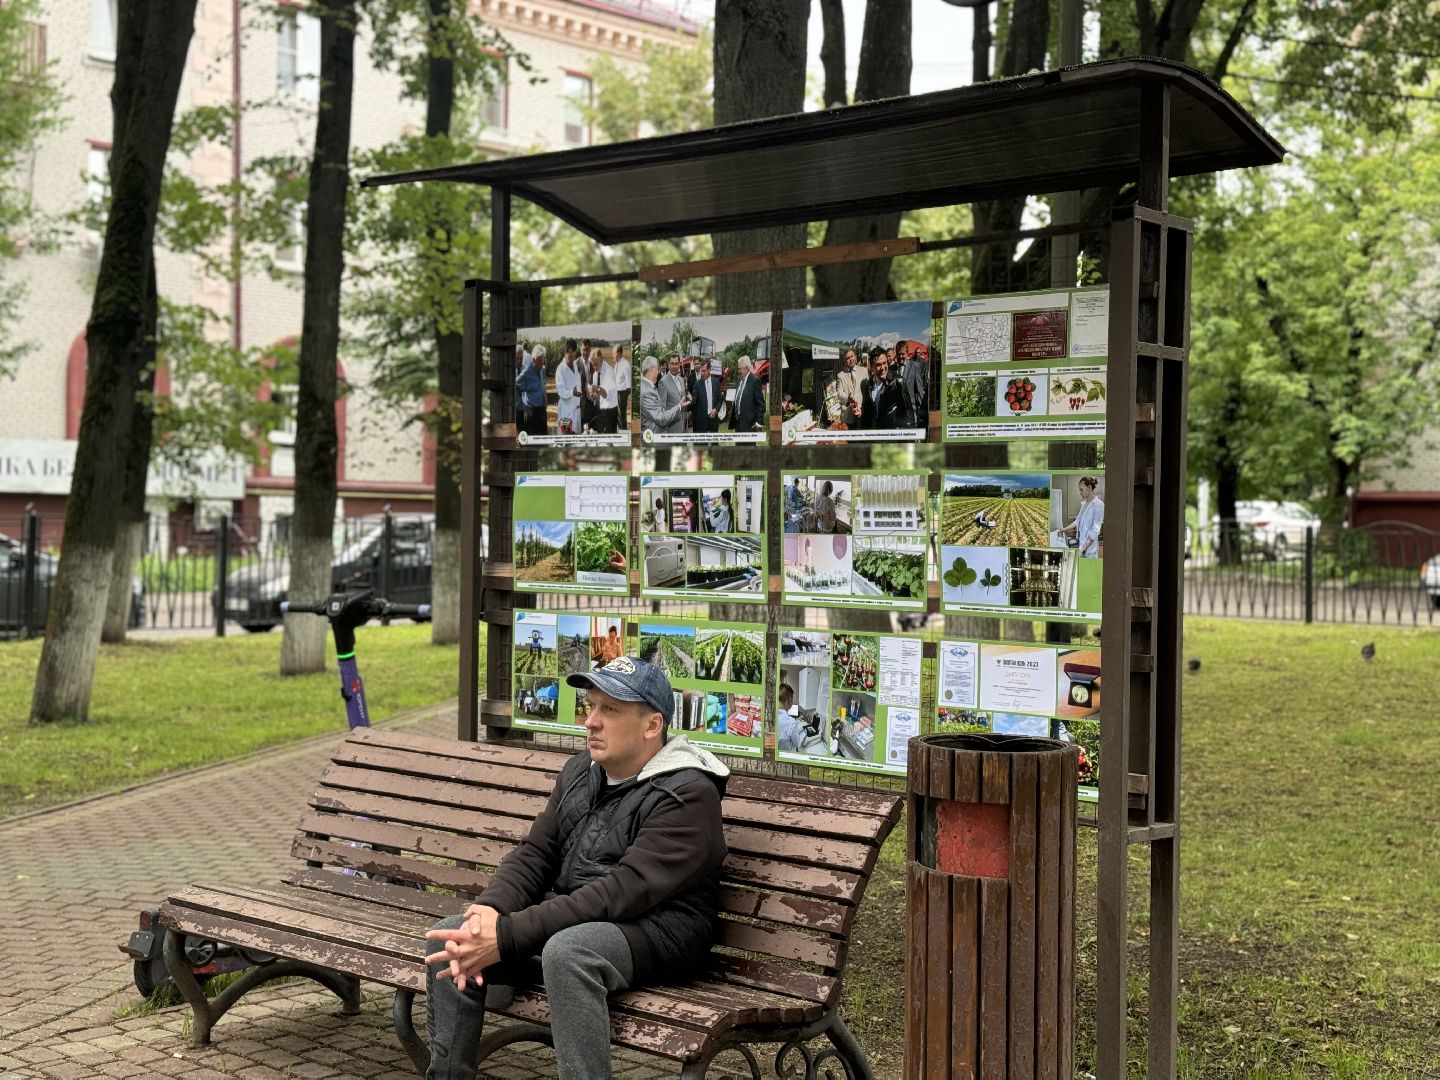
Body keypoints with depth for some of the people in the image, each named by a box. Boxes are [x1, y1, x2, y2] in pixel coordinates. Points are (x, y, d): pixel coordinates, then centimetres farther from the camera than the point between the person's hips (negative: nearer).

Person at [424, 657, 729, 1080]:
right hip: (565, 920, 8)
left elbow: (623, 892, -25)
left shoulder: (688, 796, -16)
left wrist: (506, 935, -29)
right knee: (447, 938, -8)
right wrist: (488, 911, -15)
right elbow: (534, 853, 9)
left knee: (567, 949, -38)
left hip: (656, 932, -8)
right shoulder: (580, 771, 12)